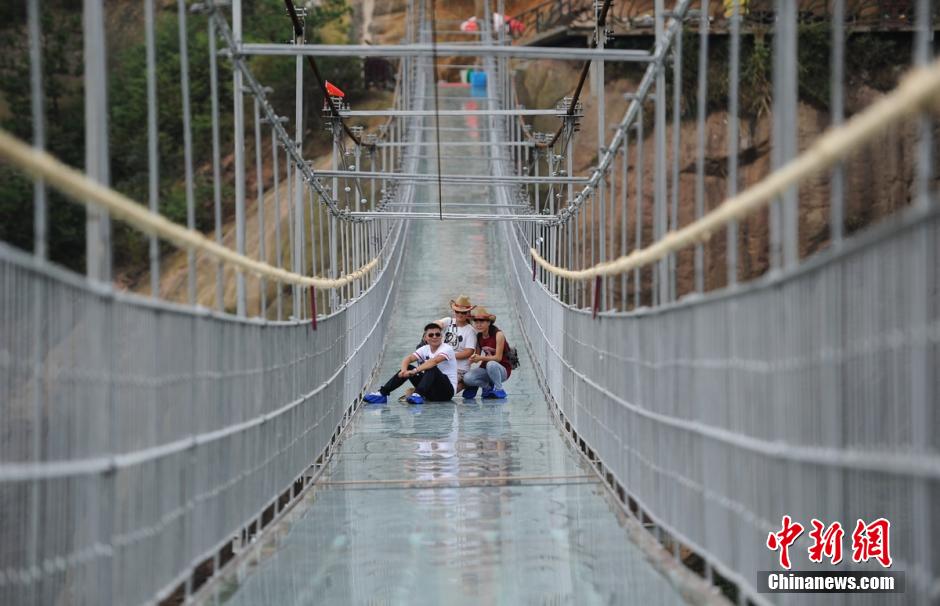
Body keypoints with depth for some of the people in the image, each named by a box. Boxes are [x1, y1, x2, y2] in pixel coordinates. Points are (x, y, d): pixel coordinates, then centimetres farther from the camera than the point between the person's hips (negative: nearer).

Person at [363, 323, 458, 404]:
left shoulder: (447, 349, -12)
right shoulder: (425, 349, 6)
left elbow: (435, 361, -32)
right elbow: (407, 358, -10)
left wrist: (414, 371, -41)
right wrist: (404, 370, -33)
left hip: (447, 390, -6)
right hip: (430, 392, 6)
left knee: (431, 368, -32)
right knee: (407, 368, -9)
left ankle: (418, 395, -49)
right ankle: (382, 393, -14)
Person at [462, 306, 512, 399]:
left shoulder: (498, 334, -16)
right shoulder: (478, 336, 1)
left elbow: (498, 357, -20)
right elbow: (478, 355, 4)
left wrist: (481, 358, -33)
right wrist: (474, 358, -21)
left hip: (503, 370, -5)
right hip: (486, 368, 5)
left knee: (491, 364, -40)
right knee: (467, 378, -22)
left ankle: (499, 390, -16)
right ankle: (488, 387, 5)